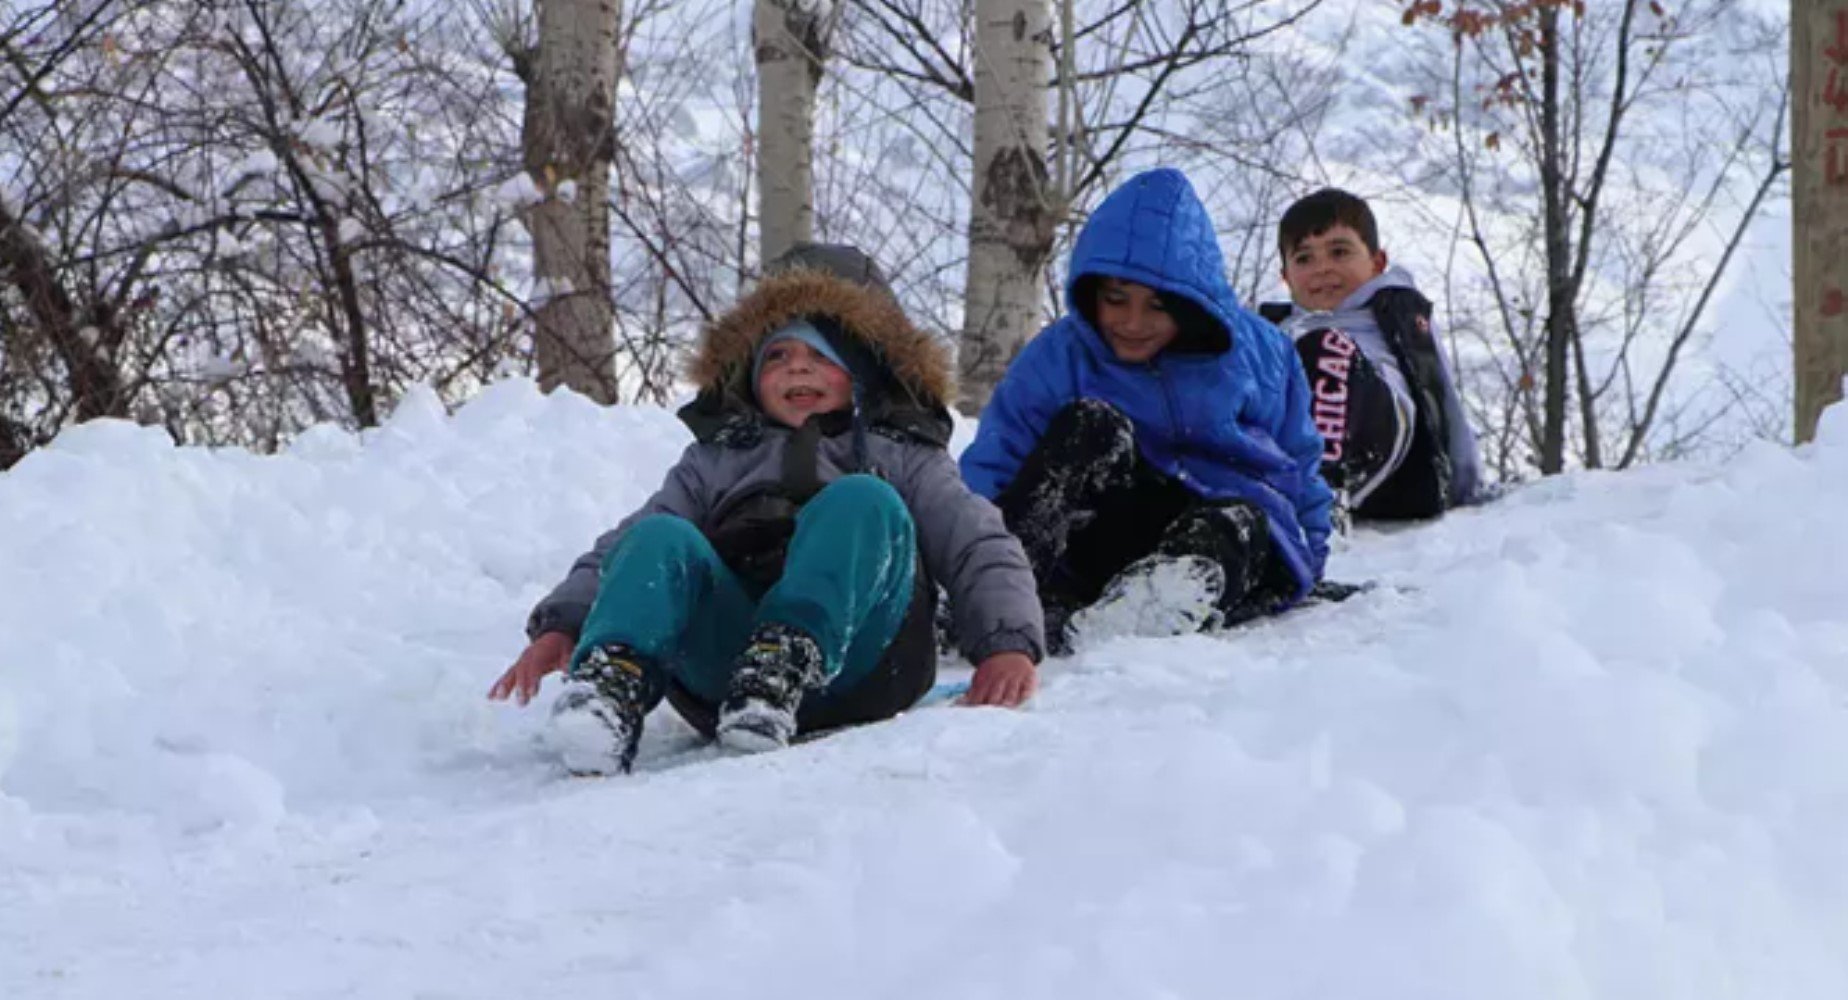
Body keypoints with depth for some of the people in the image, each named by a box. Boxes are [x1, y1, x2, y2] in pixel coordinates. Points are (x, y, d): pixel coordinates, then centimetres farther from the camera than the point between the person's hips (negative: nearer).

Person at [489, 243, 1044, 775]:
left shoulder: (902, 457, 31)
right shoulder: (716, 458, 35)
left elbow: (981, 548, 16)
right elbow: (621, 547, 23)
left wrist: (1009, 645, -5)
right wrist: (561, 624, 2)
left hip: (852, 659, -1)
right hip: (718, 671, 2)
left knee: (862, 501, -25)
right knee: (660, 538, -24)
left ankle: (785, 665, -47)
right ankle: (616, 674, -50)